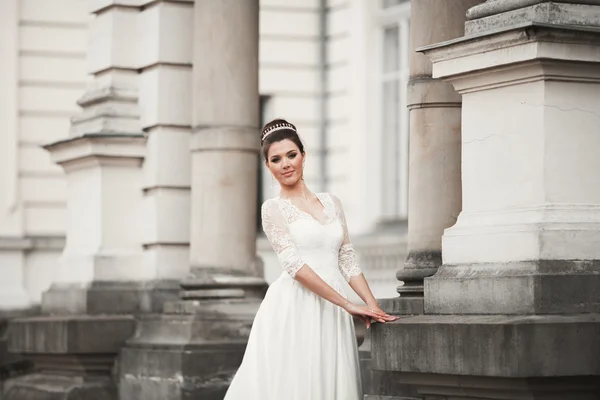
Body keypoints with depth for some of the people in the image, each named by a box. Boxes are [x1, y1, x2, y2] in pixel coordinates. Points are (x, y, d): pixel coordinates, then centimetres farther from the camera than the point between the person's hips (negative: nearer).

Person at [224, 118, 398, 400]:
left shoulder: (331, 203, 15)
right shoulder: (273, 209, -1)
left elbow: (347, 260, 13)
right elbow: (295, 265, -11)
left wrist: (373, 306, -1)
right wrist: (348, 305, -16)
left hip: (332, 313, 5)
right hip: (295, 312, -5)